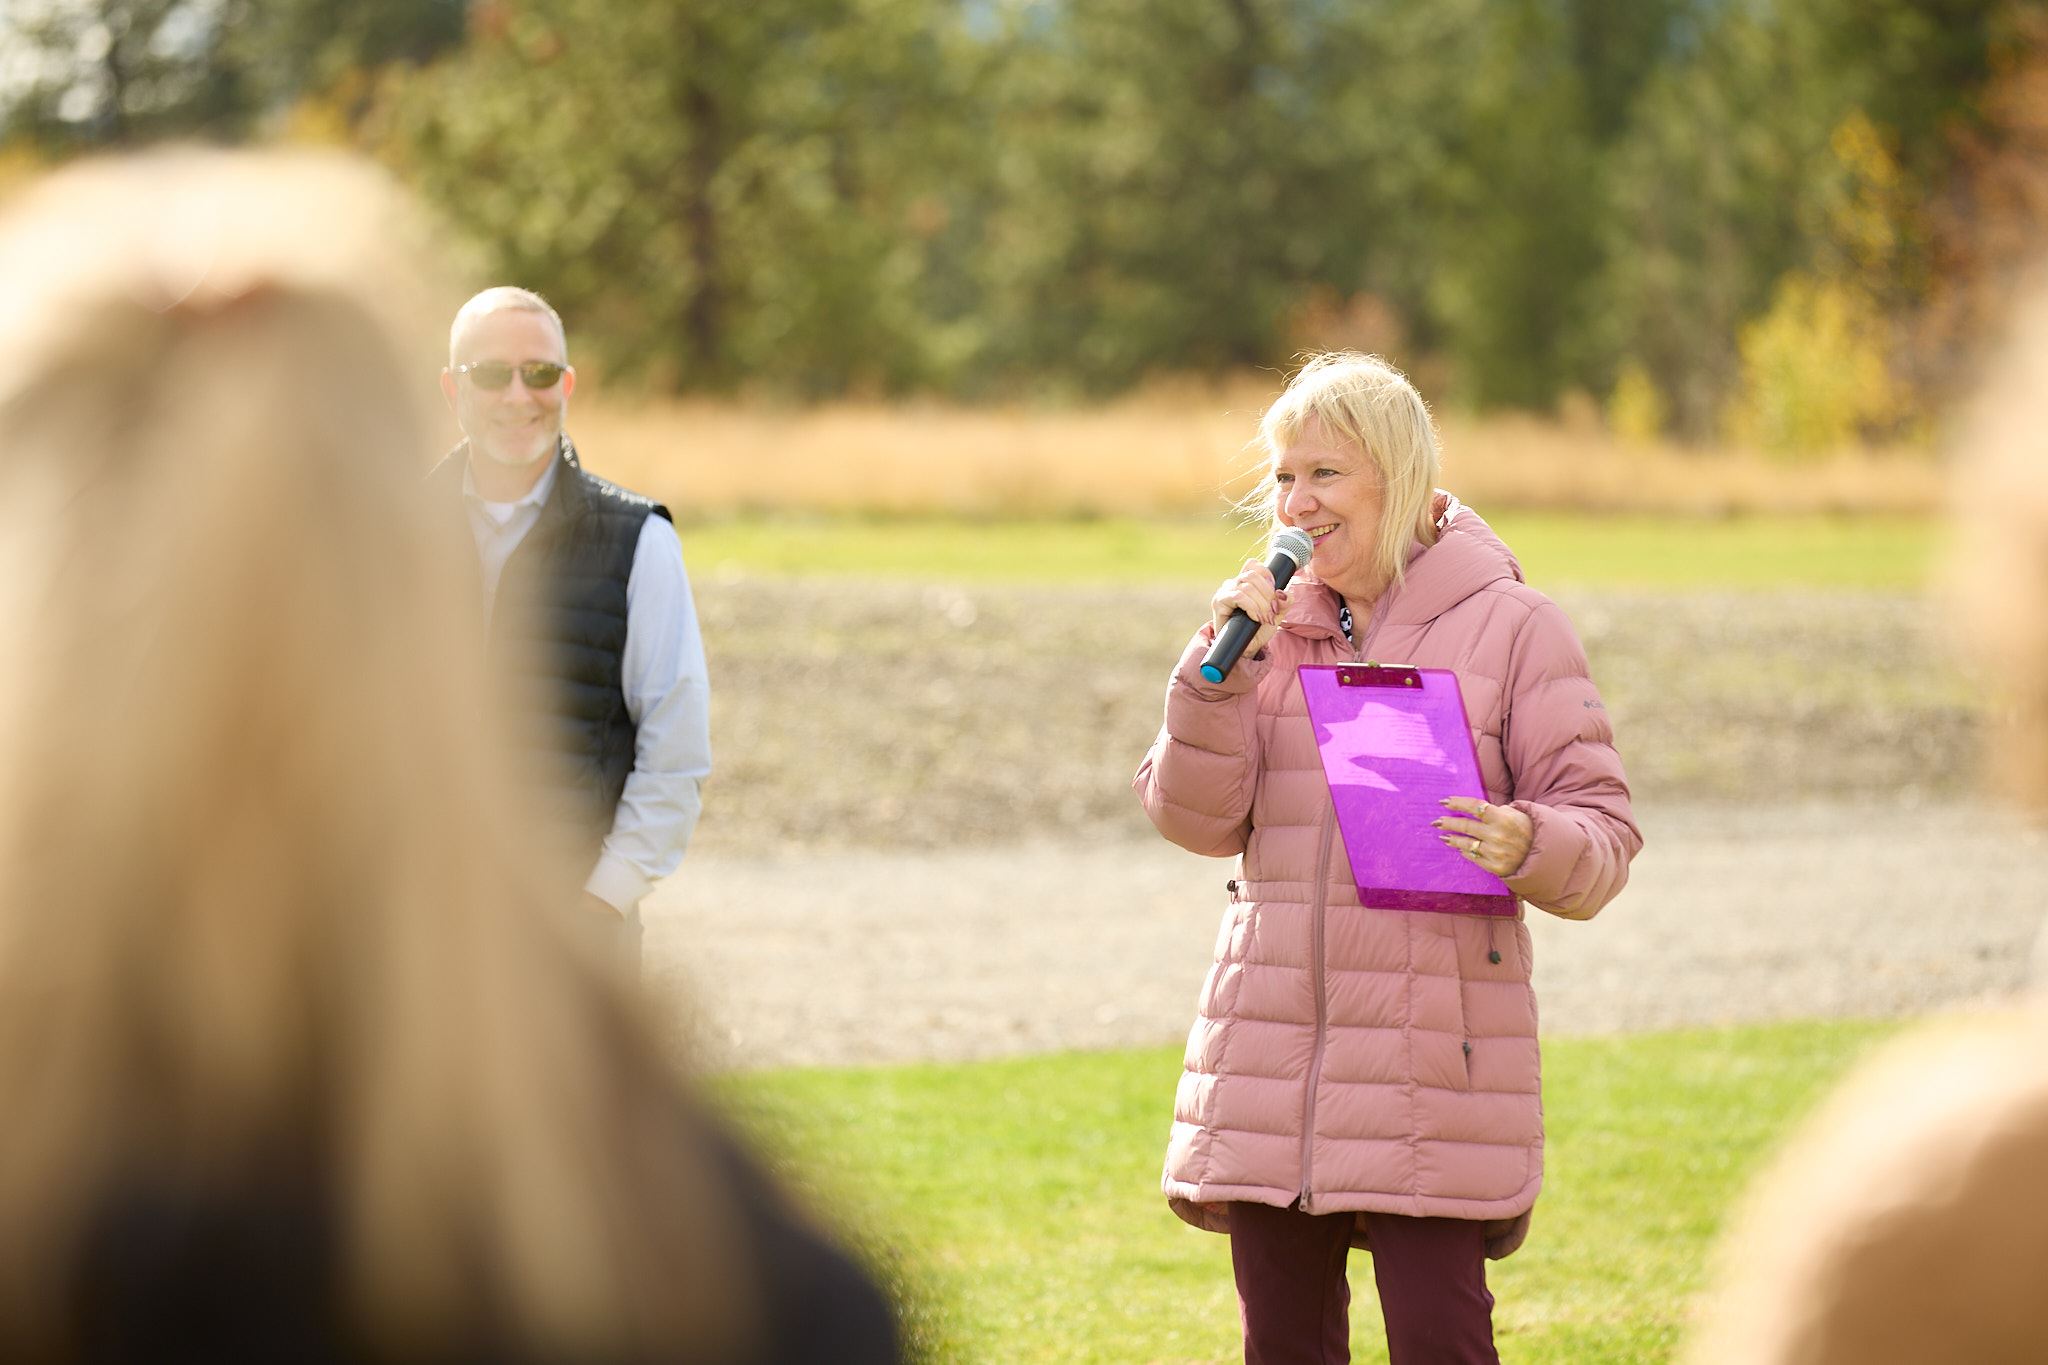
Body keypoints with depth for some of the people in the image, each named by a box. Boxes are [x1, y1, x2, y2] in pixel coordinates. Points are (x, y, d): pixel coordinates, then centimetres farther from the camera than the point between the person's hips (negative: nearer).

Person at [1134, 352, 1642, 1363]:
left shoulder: (1509, 626, 0)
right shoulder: (1271, 624, 11)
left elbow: (1602, 833, -2)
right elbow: (1195, 819, 4)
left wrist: (1526, 846, -24)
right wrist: (1221, 666, -8)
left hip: (1435, 1048, -4)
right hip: (1273, 1045, 4)